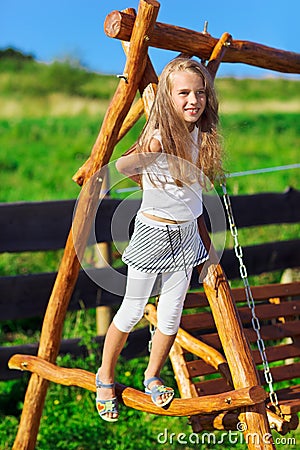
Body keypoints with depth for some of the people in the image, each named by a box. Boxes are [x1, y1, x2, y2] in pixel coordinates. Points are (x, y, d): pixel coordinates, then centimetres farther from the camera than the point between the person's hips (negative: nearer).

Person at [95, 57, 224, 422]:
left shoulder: (200, 134, 0)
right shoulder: (158, 139, -21)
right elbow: (115, 168, -14)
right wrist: (152, 185, -1)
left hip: (187, 235, 6)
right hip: (153, 233, -5)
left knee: (171, 317, 11)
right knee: (132, 312, 8)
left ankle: (152, 377, 33)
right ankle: (105, 376, 29)